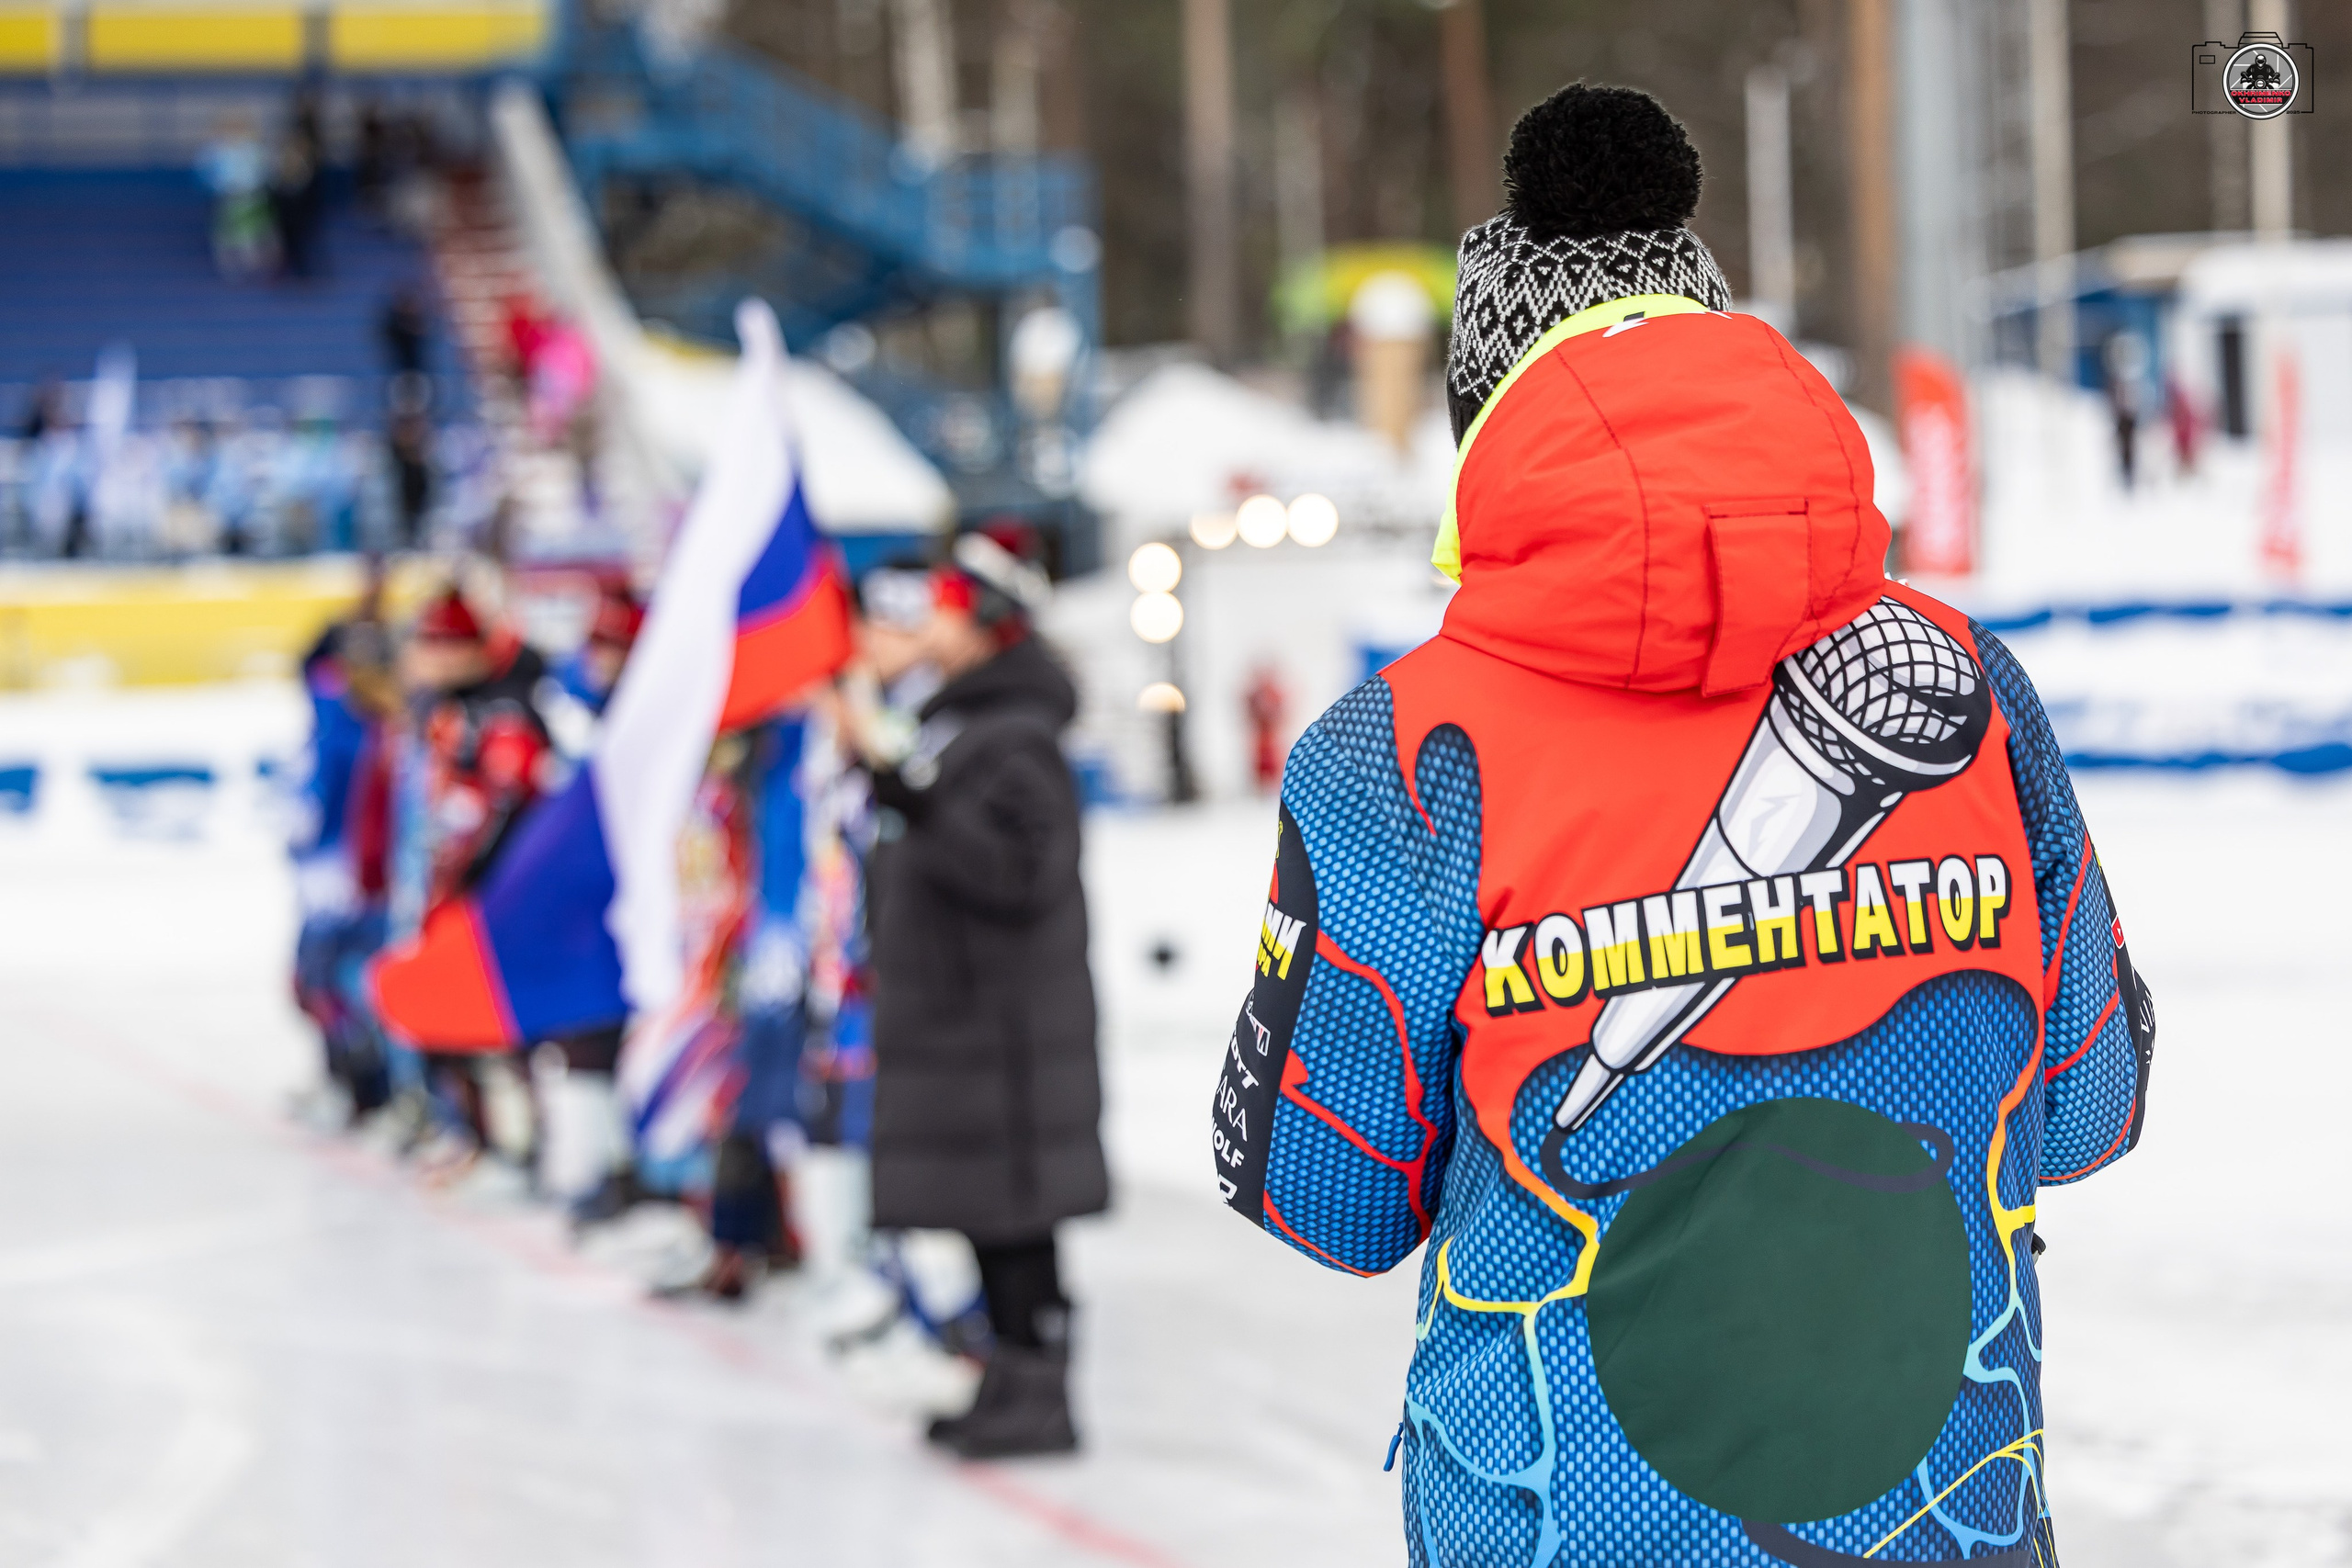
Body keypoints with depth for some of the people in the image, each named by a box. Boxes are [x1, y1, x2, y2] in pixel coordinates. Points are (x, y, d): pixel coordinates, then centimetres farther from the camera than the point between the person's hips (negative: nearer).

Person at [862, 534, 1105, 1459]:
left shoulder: (1018, 742, -16)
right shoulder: (960, 723, 15)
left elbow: (1021, 875, -26)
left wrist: (927, 815, -32)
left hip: (1007, 1022, -10)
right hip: (956, 1011, 10)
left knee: (1013, 1211, -7)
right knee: (982, 1210, 14)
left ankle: (1040, 1394, -3)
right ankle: (1013, 1382, 21)